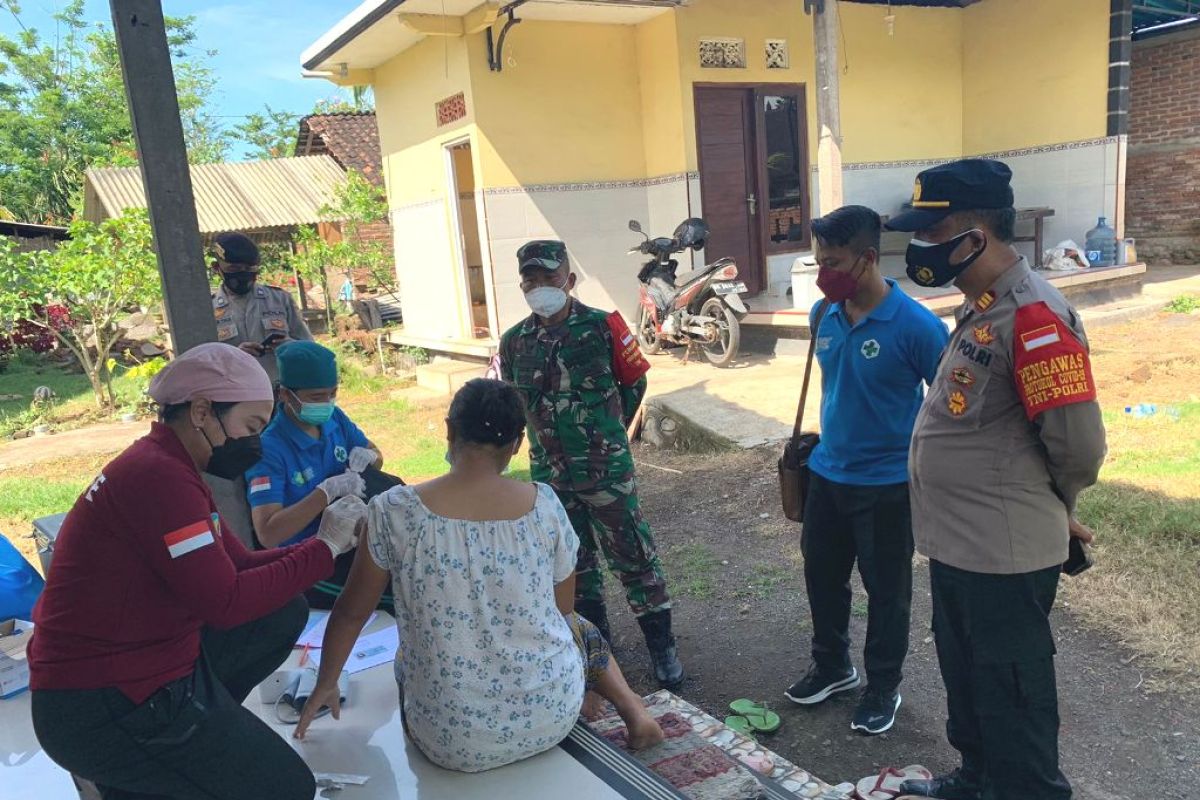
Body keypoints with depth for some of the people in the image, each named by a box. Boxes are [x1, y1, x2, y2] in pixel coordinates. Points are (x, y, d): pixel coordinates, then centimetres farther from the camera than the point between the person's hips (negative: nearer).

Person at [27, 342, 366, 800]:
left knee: (285, 612, 9)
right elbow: (226, 602, -25)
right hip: (104, 705, -10)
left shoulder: (169, 468, 10)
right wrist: (325, 547, -16)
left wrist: (331, 542, -1)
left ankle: (198, 726, 8)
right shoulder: (159, 474, -23)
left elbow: (240, 567, 10)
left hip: (138, 662, 10)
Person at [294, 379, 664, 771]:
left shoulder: (394, 511, -16)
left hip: (453, 742, -1)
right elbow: (563, 610, 2)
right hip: (553, 715, 2)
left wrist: (325, 686, 15)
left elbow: (350, 613, -3)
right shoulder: (544, 503, -11)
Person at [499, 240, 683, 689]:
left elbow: (634, 383, 3)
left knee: (633, 555, 3)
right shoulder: (514, 343, 0)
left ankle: (661, 645, 18)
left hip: (608, 470, -3)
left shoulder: (602, 327, -10)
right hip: (550, 474, 4)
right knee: (573, 565, 15)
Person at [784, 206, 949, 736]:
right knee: (821, 574, 18)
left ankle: (883, 688, 31)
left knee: (886, 589, 11)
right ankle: (832, 666, 41)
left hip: (887, 482, -6)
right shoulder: (824, 315, -2)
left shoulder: (915, 325, -20)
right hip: (828, 473, 6)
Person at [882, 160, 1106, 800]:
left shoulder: (1034, 315, -22)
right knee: (967, 680, 26)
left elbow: (1078, 445, -22)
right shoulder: (981, 308, 8)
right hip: (957, 547, 10)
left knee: (1011, 699, 9)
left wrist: (1052, 510, -3)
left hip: (1003, 556, -10)